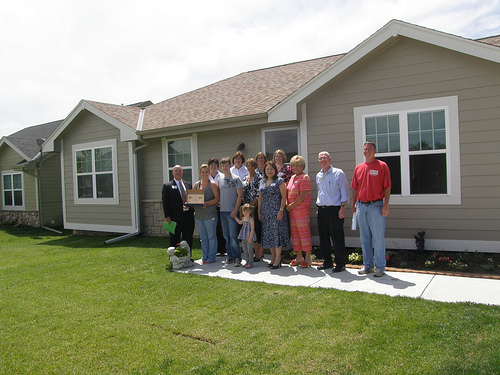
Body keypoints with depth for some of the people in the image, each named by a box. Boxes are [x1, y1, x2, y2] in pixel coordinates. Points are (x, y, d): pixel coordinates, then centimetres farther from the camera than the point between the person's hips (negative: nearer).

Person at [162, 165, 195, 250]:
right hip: (175, 218, -4)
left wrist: (192, 212, 2)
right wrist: (167, 216, -12)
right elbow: (165, 202, -5)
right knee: (174, 241, 4)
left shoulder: (188, 184, 14)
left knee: (188, 240, 10)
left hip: (188, 217, 4)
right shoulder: (167, 186, 0)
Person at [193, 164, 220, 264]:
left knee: (211, 236, 1)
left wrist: (206, 203, -19)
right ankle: (204, 257, 21)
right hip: (198, 215, 5)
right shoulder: (196, 184, 12)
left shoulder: (213, 184, -2)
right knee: (203, 237, 11)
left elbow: (217, 199, -7)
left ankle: (211, 257, 11)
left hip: (210, 214, -5)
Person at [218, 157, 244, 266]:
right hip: (222, 211, 6)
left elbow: (240, 195, -7)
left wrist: (235, 210, -14)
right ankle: (230, 256, 18)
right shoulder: (220, 179, 13)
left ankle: (237, 257, -1)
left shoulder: (236, 179, -3)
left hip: (232, 211, -5)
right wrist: (218, 205, 6)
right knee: (226, 235, 9)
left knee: (233, 235, -8)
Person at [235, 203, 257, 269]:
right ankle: (247, 262, 23)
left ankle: (250, 263, 5)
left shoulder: (251, 219, -14)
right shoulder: (243, 218, 8)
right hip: (243, 238, 8)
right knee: (245, 251, 13)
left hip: (249, 237, -8)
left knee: (250, 251, -2)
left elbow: (252, 229, -17)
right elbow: (240, 222, 32)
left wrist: (250, 238, -21)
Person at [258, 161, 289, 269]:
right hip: (265, 212, 6)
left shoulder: (279, 181, -2)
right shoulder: (262, 182, 15)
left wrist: (281, 210, -15)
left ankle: (278, 258, 3)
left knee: (277, 233, -6)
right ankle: (273, 257, 16)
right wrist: (259, 212, 12)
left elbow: (284, 196, -7)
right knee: (268, 234, 7)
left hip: (276, 211, -5)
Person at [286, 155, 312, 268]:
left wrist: (292, 206, -12)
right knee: (294, 233, 10)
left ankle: (307, 258, 3)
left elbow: (302, 196, -16)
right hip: (291, 210, 8)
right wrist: (287, 205, 7)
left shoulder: (304, 178, -8)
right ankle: (299, 257, 19)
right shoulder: (292, 177, 18)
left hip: (302, 210, -8)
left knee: (304, 232, -5)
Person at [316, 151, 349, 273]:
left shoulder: (338, 173, -3)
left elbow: (344, 192, -5)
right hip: (321, 210, 6)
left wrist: (342, 207, -13)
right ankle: (327, 262, 22)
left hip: (334, 210, -6)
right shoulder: (318, 176, 15)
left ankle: (340, 263, 8)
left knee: (337, 238, -3)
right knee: (323, 237, 10)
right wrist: (318, 208, 16)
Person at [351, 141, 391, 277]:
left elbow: (387, 187, -5)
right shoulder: (358, 168, 13)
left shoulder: (382, 166, -1)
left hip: (376, 206, -5)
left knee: (378, 237, -2)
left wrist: (386, 205, -12)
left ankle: (380, 267, 8)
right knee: (364, 237, 10)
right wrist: (353, 204, 10)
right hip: (361, 206, 5)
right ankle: (367, 265, 21)